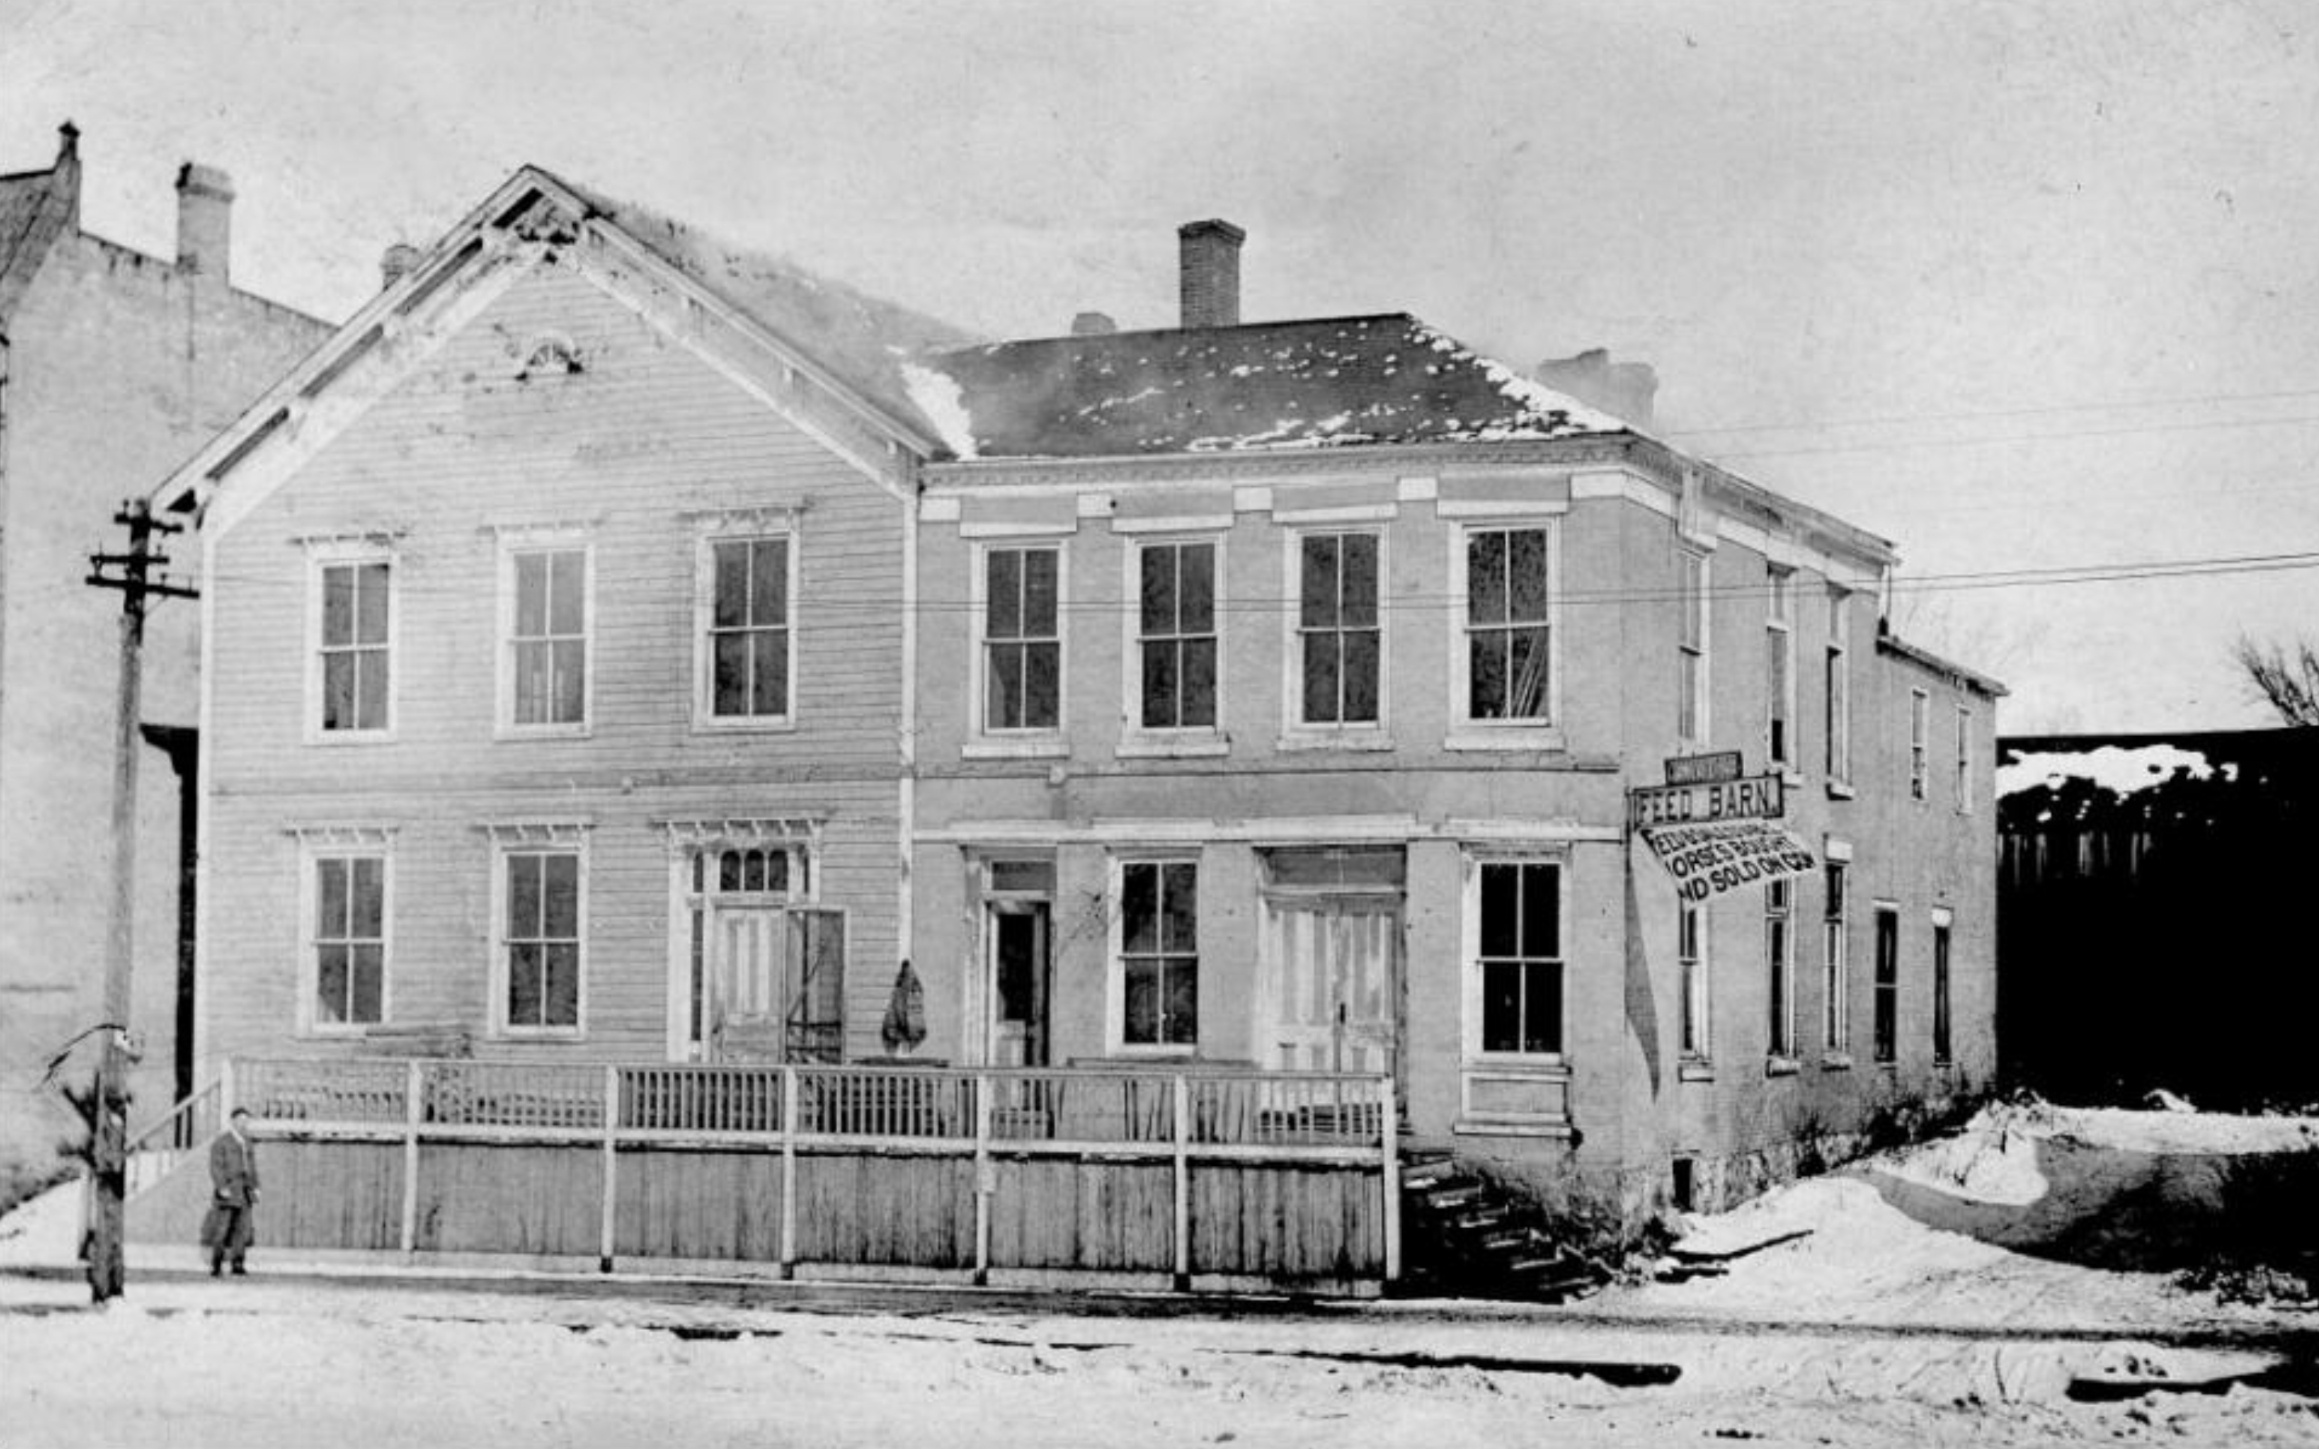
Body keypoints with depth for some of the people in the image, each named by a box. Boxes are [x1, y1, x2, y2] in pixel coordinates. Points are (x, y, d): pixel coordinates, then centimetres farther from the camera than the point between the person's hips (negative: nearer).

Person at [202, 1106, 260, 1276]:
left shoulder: (246, 1143, 17)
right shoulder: (221, 1142, -3)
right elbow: (216, 1167, -9)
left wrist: (255, 1187, 11)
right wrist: (222, 1187, -18)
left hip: (244, 1191, 6)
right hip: (226, 1189, -6)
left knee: (243, 1228, -4)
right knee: (221, 1229, -6)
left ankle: (237, 1264, -4)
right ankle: (216, 1264, 3)